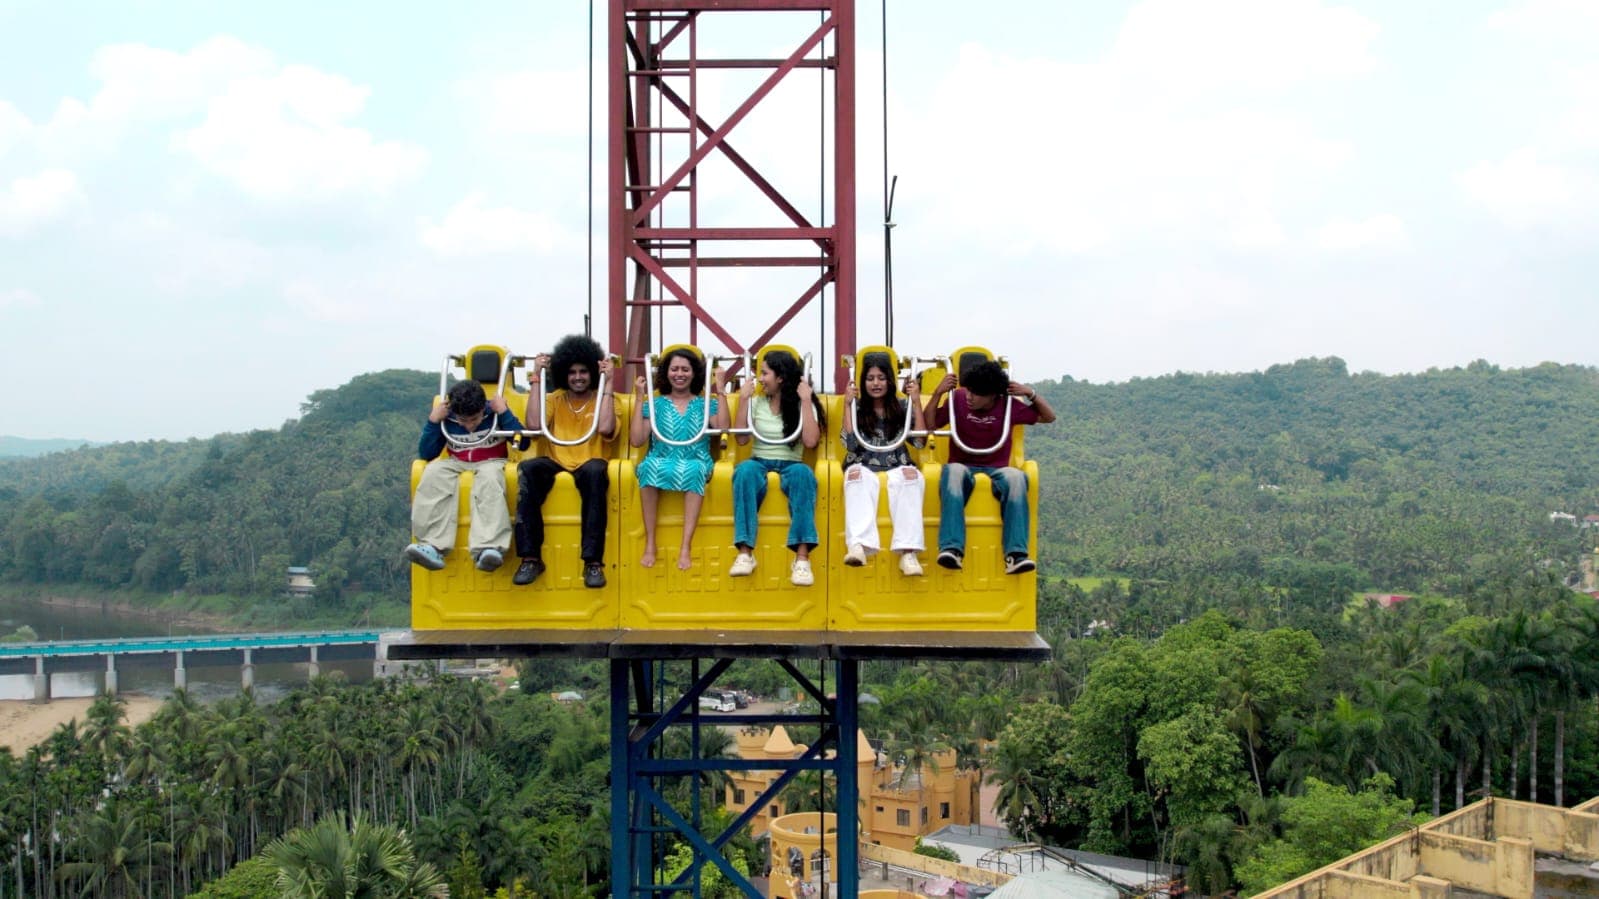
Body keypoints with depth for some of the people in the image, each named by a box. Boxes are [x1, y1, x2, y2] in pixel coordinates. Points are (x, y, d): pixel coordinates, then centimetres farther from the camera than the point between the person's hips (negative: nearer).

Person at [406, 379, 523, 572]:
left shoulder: (494, 413, -5)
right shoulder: (446, 420, -1)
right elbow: (426, 454, 2)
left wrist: (504, 412, -17)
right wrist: (432, 421, -10)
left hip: (490, 462, -2)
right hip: (456, 463, 2)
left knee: (490, 478, -39)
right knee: (433, 474, -30)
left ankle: (486, 549, -55)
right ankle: (433, 547, -43)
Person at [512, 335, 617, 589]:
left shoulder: (603, 399, 10)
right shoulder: (554, 399, 15)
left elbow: (605, 427, -12)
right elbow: (533, 423, -5)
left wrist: (607, 383, -9)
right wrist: (536, 378, -1)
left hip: (588, 465, -2)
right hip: (556, 463, 2)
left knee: (595, 472, -38)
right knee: (527, 469, -31)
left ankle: (593, 561, -38)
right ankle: (531, 558, -32)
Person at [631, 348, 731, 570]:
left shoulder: (705, 404, 15)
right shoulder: (655, 403, 14)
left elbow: (723, 429, -5)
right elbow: (636, 440, 2)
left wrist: (720, 392, -3)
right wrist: (639, 399, 4)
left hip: (694, 463, 0)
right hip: (661, 463, 0)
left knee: (693, 469, -38)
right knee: (650, 465, -36)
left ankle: (686, 547, -40)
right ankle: (649, 543, -31)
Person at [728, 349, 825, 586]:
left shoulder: (803, 405, 7)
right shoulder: (756, 403, 14)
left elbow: (810, 441, -9)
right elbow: (741, 439, 2)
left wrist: (806, 401, -8)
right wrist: (743, 400, 0)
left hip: (790, 465, -1)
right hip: (760, 463, 2)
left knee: (803, 473, -38)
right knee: (746, 470, -36)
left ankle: (802, 557, -45)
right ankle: (745, 553, -42)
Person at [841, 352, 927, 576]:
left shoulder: (902, 407, 13)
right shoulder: (857, 407, 10)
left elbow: (920, 441, 2)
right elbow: (850, 444, -3)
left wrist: (916, 402, -1)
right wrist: (848, 404, -4)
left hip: (896, 467, 1)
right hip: (864, 467, -1)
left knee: (911, 476, -36)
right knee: (857, 475, -38)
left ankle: (908, 551, -49)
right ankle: (858, 545, -58)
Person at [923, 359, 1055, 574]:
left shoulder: (1009, 405, 6)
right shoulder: (958, 399, 4)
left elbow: (1048, 417, 16)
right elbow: (929, 425, 3)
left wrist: (1031, 394, 0)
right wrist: (938, 393, -7)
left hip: (996, 470, 1)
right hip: (963, 466, -1)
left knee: (1016, 477, -35)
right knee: (952, 471, -39)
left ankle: (1015, 555, -43)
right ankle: (952, 549, -51)